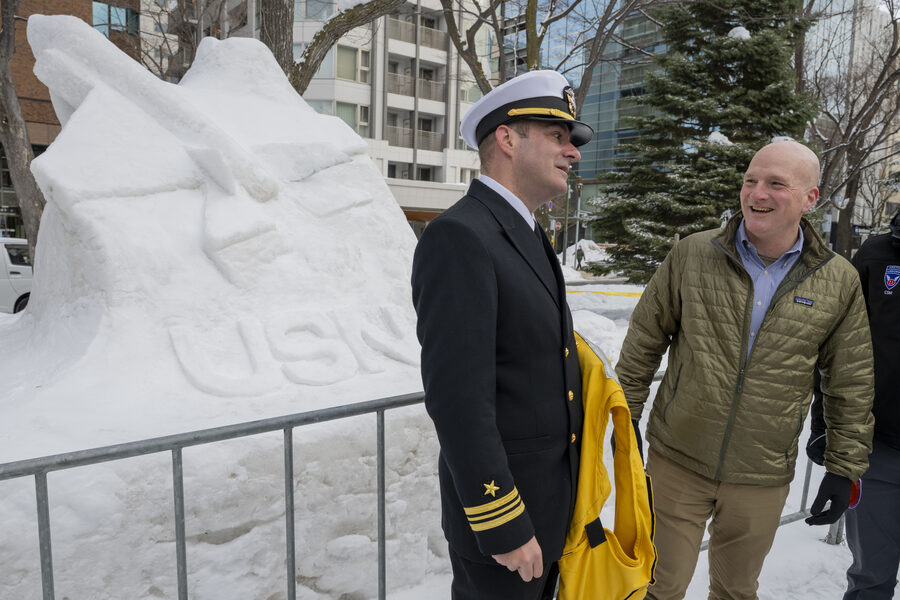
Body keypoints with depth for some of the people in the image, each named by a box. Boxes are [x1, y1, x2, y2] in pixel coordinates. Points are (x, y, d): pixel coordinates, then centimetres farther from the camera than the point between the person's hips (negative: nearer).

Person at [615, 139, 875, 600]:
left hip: (763, 480, 2)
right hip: (676, 461, -1)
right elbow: (644, 343, 0)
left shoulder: (839, 283, -3)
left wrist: (845, 467, 6)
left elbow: (851, 385, 5)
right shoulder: (691, 255, -6)